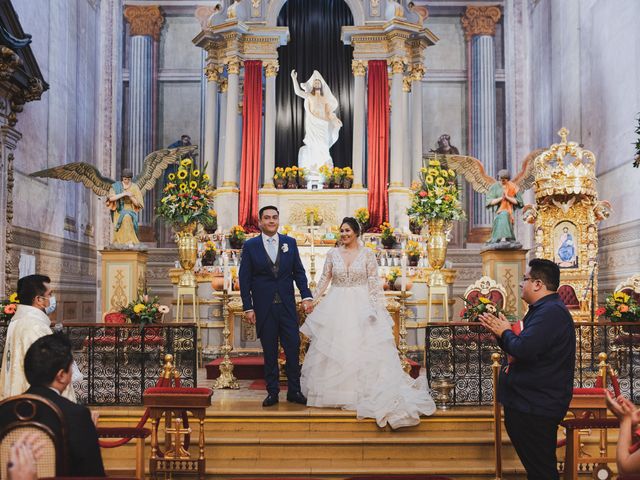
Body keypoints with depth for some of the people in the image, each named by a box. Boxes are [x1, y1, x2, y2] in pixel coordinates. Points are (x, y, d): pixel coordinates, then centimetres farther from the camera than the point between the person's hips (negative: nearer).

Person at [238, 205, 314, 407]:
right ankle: (272, 392, 16)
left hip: (287, 305, 1)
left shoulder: (290, 243, 7)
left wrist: (306, 296, -4)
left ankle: (294, 391, 12)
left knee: (293, 348, 0)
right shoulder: (250, 246, 1)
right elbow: (244, 279, 1)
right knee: (269, 352, 6)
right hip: (264, 307, -1)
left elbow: (299, 272, 8)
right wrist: (248, 307, -4)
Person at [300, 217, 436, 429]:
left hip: (361, 306, -2)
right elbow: (324, 279, 8)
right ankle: (336, 391, 14)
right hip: (336, 307, 2)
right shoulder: (333, 253, 5)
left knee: (363, 348, -3)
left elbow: (374, 282, -3)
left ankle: (364, 391, 6)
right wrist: (312, 299, 2)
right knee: (334, 349, 3)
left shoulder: (367, 254, -1)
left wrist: (377, 308, -10)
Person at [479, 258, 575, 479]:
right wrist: (500, 330, 5)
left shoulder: (551, 312, -22)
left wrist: (505, 332, -12)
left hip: (536, 408, -11)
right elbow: (522, 349, 18)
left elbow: (523, 350, -32)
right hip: (533, 404, 11)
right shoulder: (544, 309, 14)